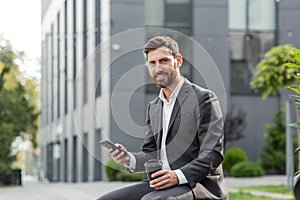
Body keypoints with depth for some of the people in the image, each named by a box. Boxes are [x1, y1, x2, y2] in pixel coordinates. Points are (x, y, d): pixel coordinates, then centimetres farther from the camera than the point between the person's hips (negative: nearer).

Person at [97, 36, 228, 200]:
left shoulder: (204, 98, -5)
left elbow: (213, 154, -12)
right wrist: (129, 159, -5)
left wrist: (178, 176, -27)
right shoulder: (153, 107, 19)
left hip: (199, 184, -7)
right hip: (163, 185, 7)